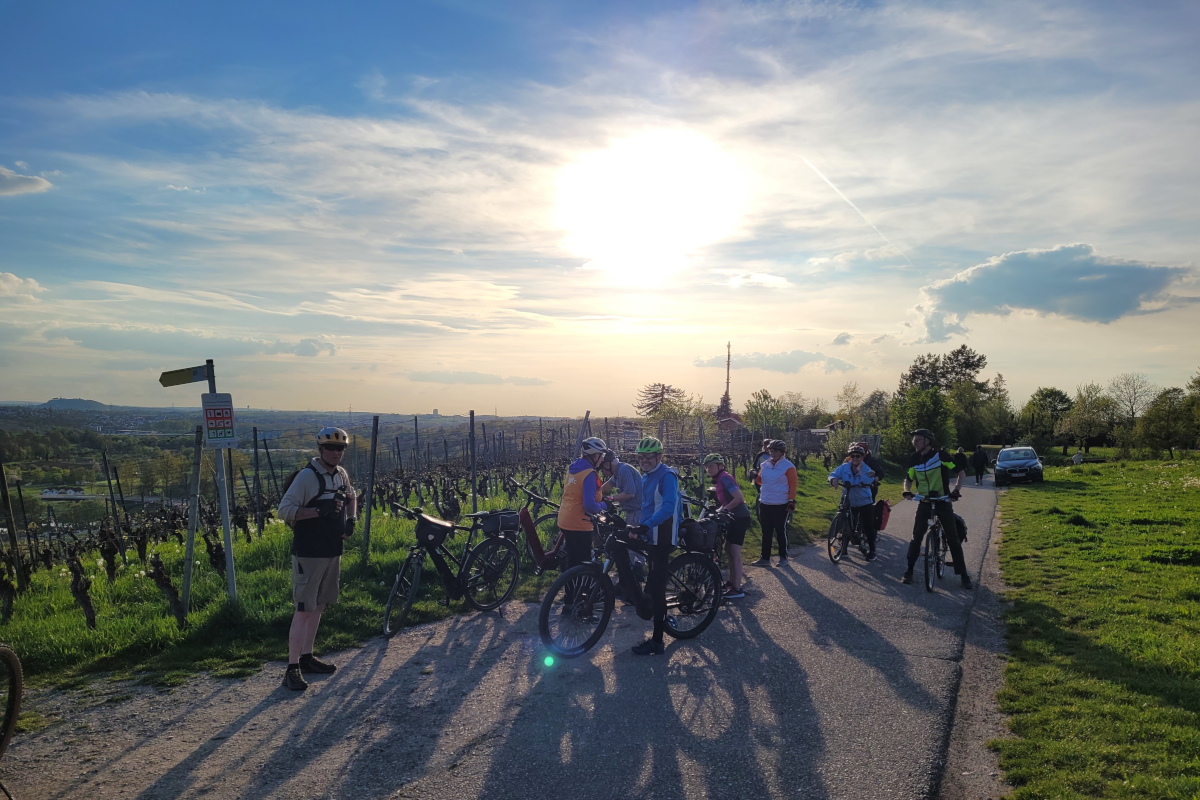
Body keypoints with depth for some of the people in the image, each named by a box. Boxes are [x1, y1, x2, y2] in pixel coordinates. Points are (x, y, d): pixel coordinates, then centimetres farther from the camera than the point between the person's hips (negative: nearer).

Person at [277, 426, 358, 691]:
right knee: (304, 610, -6)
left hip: (333, 552, 7)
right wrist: (321, 511, -27)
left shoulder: (341, 474, 7)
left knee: (318, 607, 15)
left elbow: (351, 496, 28)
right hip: (308, 554, -7)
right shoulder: (307, 476, -15)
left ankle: (307, 657, 28)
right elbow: (284, 510, -19)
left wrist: (351, 519, 10)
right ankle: (292, 669, 0)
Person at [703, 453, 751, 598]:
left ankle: (737, 588, -9)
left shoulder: (724, 478, -17)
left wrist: (723, 509, -19)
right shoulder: (719, 480, 13)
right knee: (729, 550, 16)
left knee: (735, 552, -10)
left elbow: (739, 498, -27)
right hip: (733, 517, 10)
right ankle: (732, 582, 27)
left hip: (740, 518, -10)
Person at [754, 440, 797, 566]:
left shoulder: (788, 466, -8)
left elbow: (792, 485, -8)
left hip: (781, 505, -6)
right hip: (765, 504, 6)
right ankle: (765, 558, 17)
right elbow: (761, 479, 20)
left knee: (781, 532, 4)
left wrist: (792, 501, -14)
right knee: (766, 533, 10)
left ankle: (783, 557, 18)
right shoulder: (765, 465, 8)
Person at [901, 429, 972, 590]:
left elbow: (960, 471, -6)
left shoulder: (941, 455, -11)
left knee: (953, 539, -3)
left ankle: (964, 576, 5)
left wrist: (957, 490, -19)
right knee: (916, 537, -1)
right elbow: (908, 479, 13)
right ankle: (909, 571, 10)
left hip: (943, 502, -3)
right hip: (924, 503, 3)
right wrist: (907, 491, -8)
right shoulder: (914, 460, 2)